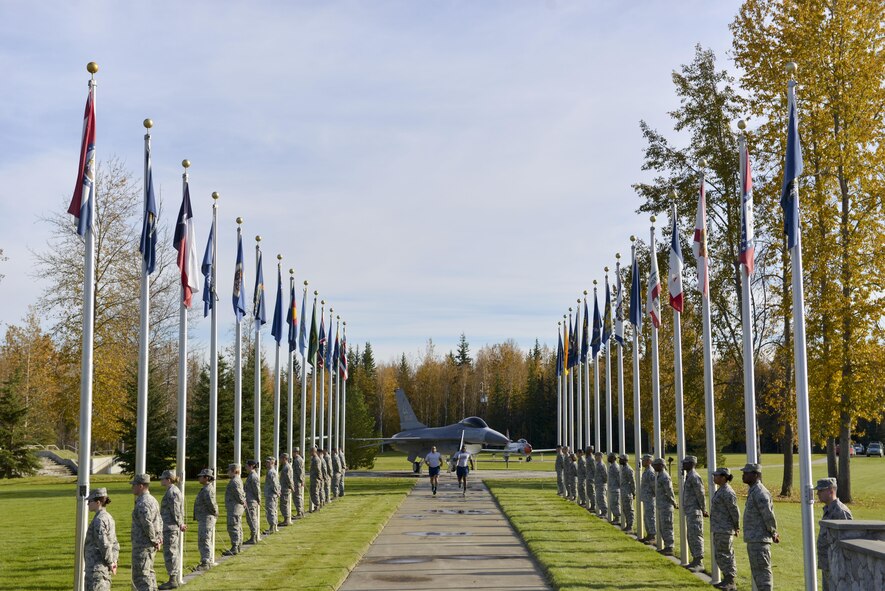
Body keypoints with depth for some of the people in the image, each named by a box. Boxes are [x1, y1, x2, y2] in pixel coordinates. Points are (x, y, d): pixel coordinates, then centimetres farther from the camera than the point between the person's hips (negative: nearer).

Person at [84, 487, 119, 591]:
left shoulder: (99, 520, -16)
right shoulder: (108, 517, 13)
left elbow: (104, 544, -21)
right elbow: (115, 544, 17)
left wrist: (110, 563, -12)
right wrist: (114, 561, 11)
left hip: (97, 566, -10)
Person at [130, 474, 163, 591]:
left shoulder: (142, 504, -19)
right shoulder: (152, 500, 13)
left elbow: (147, 524, -27)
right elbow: (159, 521, 18)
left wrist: (154, 540, -16)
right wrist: (160, 537, 12)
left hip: (142, 545, -10)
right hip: (151, 545, 10)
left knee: (140, 576, -7)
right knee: (149, 573, 20)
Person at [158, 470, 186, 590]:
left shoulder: (172, 492, -17)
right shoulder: (175, 490, 15)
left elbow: (176, 511, -18)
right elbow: (179, 511, 16)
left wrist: (180, 524, -7)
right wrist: (180, 524, 12)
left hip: (171, 527, -10)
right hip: (174, 527, 10)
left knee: (170, 553, -6)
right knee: (174, 553, 14)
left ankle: (172, 581, -4)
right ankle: (175, 579, 20)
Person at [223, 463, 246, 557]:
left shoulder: (234, 482, -19)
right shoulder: (239, 480, 14)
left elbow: (239, 495, -22)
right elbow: (241, 493, 19)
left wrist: (243, 503, -7)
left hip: (234, 508, -11)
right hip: (237, 508, 11)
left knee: (233, 528, -11)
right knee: (238, 528, 17)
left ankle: (234, 548, -14)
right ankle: (239, 547, 25)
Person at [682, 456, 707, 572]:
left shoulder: (694, 477, -16)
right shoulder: (689, 476, 16)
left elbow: (701, 494, -18)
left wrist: (703, 510, -11)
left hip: (695, 512, -11)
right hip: (689, 512, 11)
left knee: (696, 536, -11)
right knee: (690, 536, 14)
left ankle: (699, 563, -11)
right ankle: (695, 560, 21)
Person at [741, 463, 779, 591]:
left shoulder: (760, 493, -18)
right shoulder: (753, 491, 15)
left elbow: (769, 516, -20)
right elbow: (768, 515, 20)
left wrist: (773, 533, -6)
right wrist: (774, 533, 15)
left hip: (759, 540, -10)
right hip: (753, 539, 10)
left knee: (762, 573, -8)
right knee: (756, 572, 16)